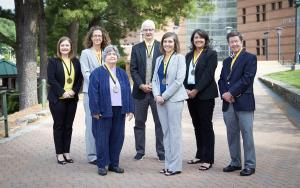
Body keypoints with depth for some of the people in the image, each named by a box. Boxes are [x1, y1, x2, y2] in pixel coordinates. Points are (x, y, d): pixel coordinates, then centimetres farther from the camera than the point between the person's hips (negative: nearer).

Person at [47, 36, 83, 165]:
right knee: (59, 126, 3)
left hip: (72, 99, 3)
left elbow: (79, 78, 7)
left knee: (68, 126, 8)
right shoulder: (53, 61, -1)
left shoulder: (76, 62, 9)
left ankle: (66, 152, 17)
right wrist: (62, 92, -16)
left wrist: (74, 91, -9)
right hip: (57, 99, -3)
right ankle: (59, 154, 10)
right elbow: (51, 79, -9)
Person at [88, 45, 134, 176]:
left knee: (117, 138, 8)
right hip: (104, 111, -4)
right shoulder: (97, 73, -2)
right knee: (102, 138, 0)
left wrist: (130, 109, 5)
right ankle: (102, 165, 11)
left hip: (119, 111, 5)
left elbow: (128, 92, 11)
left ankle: (114, 164, 19)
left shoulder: (122, 74, 13)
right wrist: (95, 111, -13)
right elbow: (93, 93, -7)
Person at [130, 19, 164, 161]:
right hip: (140, 90, 2)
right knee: (139, 122, 8)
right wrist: (141, 85, -9)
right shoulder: (136, 48, 9)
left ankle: (161, 152, 11)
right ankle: (140, 151, 18)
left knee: (160, 122, 3)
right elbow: (133, 69, 4)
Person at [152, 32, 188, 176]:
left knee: (174, 131, -3)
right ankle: (168, 164, 16)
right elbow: (155, 79, 12)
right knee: (165, 132, 9)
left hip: (174, 99, -6)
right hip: (160, 99, 6)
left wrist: (164, 96, -13)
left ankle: (175, 166, 4)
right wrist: (157, 95, -5)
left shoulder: (179, 58, -3)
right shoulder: (159, 59, 14)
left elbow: (179, 80, -12)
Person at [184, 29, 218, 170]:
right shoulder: (189, 55, 14)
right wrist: (186, 89, -6)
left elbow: (208, 74, -12)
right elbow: (185, 74, 9)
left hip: (205, 94, -6)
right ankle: (200, 155, 21)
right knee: (197, 126, 11)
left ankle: (208, 159, 2)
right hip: (190, 94, 6)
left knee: (206, 126, -3)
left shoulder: (211, 54, -3)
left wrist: (196, 90, -16)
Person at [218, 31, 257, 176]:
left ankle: (250, 165, 6)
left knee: (247, 134, -2)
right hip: (228, 103, 6)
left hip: (243, 102, -6)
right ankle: (235, 163, 22)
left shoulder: (250, 58, -1)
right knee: (232, 134, 11)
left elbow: (247, 78, -12)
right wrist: (224, 94, -6)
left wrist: (231, 93, -15)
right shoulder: (227, 61, 19)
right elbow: (222, 80, 13)